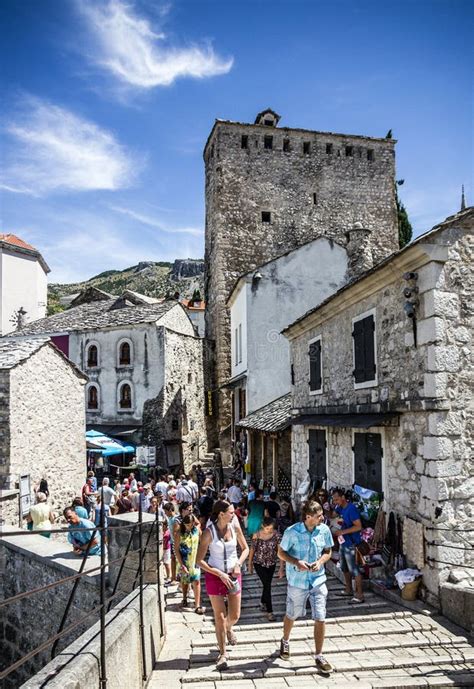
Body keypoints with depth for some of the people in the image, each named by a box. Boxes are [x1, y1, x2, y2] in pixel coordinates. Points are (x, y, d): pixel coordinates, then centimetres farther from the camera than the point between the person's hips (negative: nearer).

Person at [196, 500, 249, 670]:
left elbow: (245, 548, 9)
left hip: (234, 575, 3)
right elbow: (199, 561, -14)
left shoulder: (235, 528, -7)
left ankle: (228, 629, 45)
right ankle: (222, 654, 19)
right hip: (215, 575, -3)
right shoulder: (209, 532, -17)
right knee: (219, 617, 1)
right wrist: (220, 574, -17)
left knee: (235, 616, 9)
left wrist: (239, 564, -9)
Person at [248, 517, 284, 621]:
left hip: (271, 564, 3)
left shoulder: (276, 535, -18)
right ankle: (269, 611, 5)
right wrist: (250, 565, 2)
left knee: (267, 585, 16)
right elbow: (252, 550, -8)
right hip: (259, 564, -3)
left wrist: (281, 568, -14)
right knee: (267, 585, -8)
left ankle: (263, 604, 41)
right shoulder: (256, 535, -21)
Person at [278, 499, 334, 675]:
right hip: (297, 581, -2)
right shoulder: (292, 532, -19)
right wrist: (296, 562, -23)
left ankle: (319, 657, 19)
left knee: (320, 619, 0)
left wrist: (320, 562, -15)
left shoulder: (324, 530, -10)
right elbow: (281, 553, -7)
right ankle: (285, 642, 48)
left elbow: (327, 552, 5)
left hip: (318, 580, 2)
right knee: (292, 615, 18)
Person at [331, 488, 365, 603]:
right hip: (343, 542, 9)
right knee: (344, 568, 20)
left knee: (353, 569, -3)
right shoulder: (340, 508, 5)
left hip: (351, 543, -9)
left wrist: (342, 531, -25)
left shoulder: (351, 509, -21)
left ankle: (360, 595, 5)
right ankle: (349, 590, 34)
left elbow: (358, 526, -24)